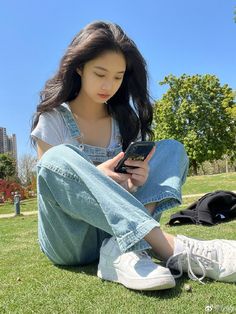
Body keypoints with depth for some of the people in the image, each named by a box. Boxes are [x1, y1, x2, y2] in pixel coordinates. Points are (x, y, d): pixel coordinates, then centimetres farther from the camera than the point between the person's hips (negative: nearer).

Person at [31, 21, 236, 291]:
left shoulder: (125, 119, 7)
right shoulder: (53, 118, -2)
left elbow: (128, 189, 7)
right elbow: (52, 173, -8)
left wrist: (134, 182, -18)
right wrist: (94, 177, -28)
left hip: (114, 229, 3)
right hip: (68, 240, -2)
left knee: (172, 149, -9)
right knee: (58, 158, -31)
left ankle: (123, 251, -32)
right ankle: (171, 248, -38)